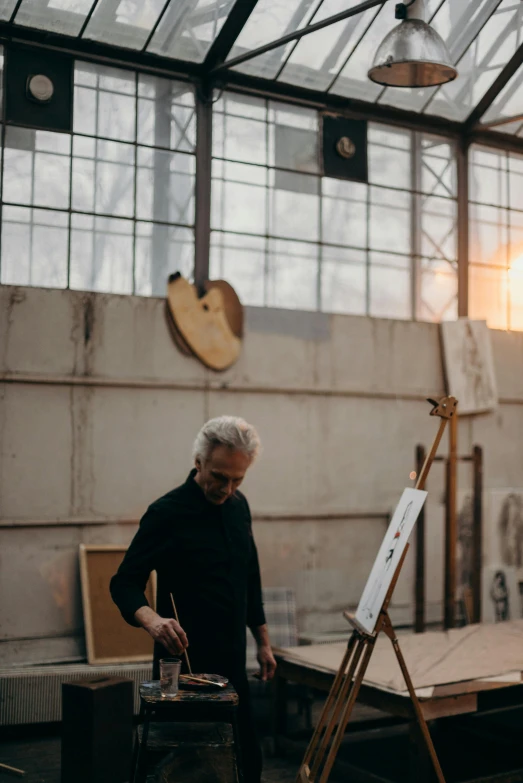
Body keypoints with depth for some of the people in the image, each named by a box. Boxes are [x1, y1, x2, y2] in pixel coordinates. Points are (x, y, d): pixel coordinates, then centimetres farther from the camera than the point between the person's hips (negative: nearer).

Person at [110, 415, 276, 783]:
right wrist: (152, 619, -33)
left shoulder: (238, 507, 7)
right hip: (184, 665, -6)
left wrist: (263, 641, 17)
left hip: (232, 664, 6)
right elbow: (125, 582, -13)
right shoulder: (167, 512, -13)